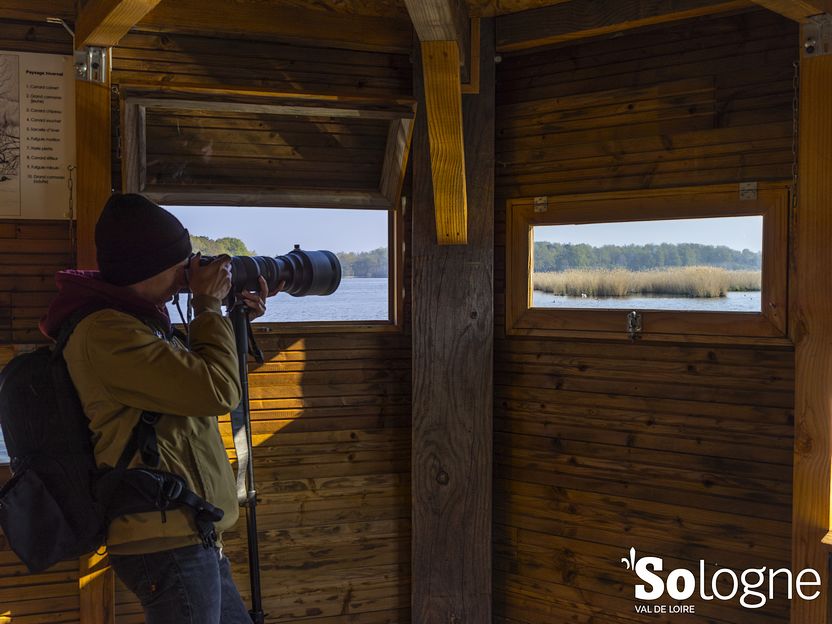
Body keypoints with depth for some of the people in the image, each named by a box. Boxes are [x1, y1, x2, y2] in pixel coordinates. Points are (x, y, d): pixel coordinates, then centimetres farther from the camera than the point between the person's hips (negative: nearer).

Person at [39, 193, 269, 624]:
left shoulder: (132, 320, 12)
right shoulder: (107, 332, -20)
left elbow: (192, 376, 25)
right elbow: (218, 392, -23)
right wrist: (209, 305, -9)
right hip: (169, 545, -10)